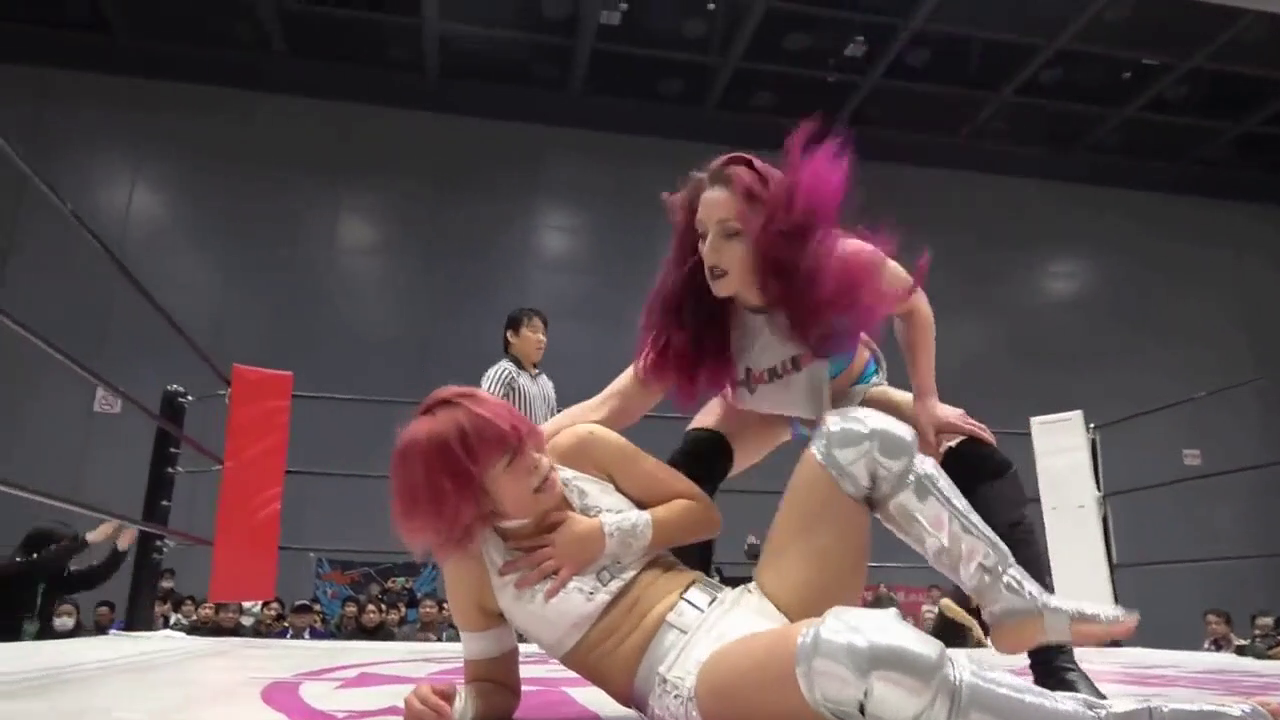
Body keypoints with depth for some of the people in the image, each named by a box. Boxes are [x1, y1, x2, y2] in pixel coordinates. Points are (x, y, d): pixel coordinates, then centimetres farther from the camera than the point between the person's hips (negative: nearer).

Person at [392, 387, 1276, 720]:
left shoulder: (581, 448, 5)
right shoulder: (472, 562, 0)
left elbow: (701, 512, 10)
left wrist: (607, 536, -6)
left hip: (754, 613, 6)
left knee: (861, 435, -10)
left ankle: (1028, 616, -1)